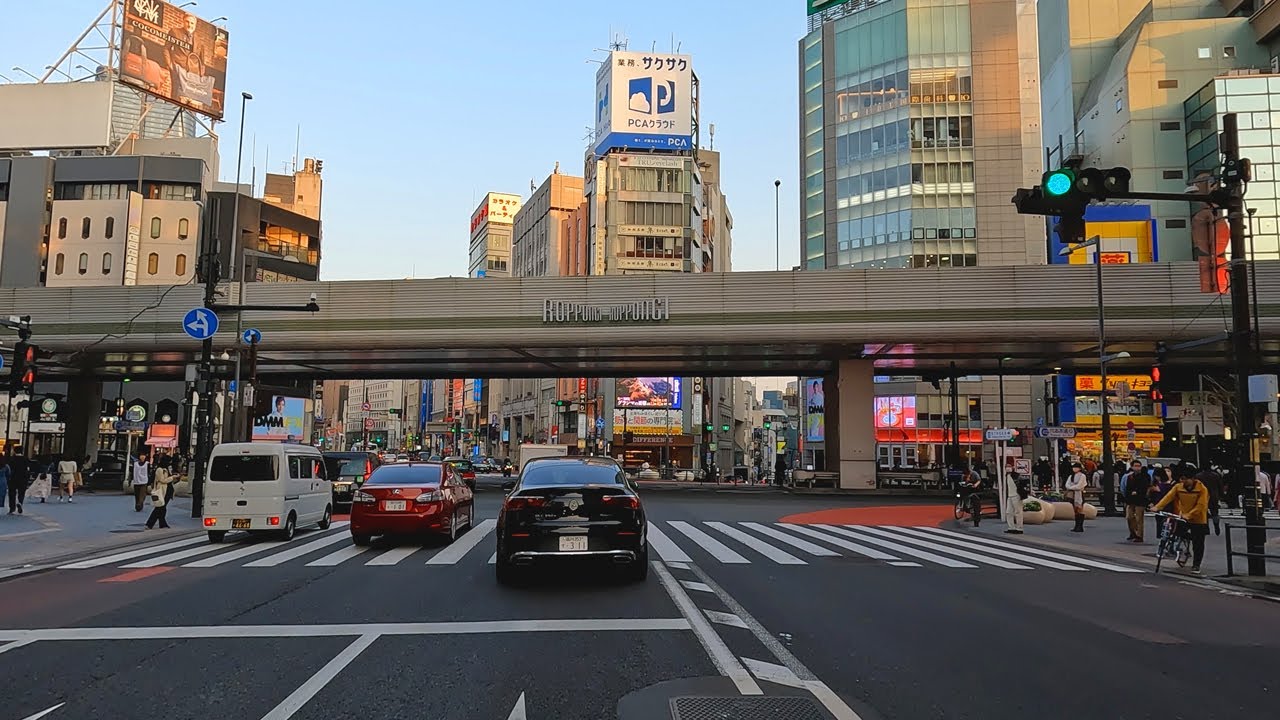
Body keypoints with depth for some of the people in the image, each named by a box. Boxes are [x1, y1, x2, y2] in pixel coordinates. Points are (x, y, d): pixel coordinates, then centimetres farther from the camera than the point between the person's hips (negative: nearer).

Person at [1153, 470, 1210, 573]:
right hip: (1183, 518, 3)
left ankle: (1196, 565, 14)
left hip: (1198, 519, -3)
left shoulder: (1202, 489, -14)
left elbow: (1200, 505, -21)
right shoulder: (1178, 487, -3)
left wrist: (1189, 514, -32)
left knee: (1198, 544, 3)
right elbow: (1169, 497, -13)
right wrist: (1158, 506, -27)